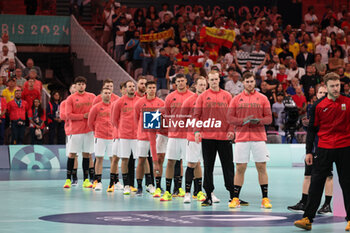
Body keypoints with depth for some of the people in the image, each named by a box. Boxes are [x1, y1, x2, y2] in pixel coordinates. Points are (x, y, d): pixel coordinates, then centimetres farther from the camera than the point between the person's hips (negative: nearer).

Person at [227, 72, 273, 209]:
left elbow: (269, 118, 5)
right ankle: (235, 199, 7)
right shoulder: (236, 99, 8)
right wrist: (243, 121, -12)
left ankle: (265, 199, 3)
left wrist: (258, 121, -15)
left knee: (261, 167, -1)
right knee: (240, 168, 1)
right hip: (241, 138, 0)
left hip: (259, 137, 0)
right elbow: (230, 118, 4)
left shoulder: (263, 99, 8)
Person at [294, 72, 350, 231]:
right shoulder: (318, 106, 3)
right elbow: (312, 129, 7)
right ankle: (308, 219, 0)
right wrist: (309, 151, 3)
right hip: (324, 149, 1)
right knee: (316, 184, -1)